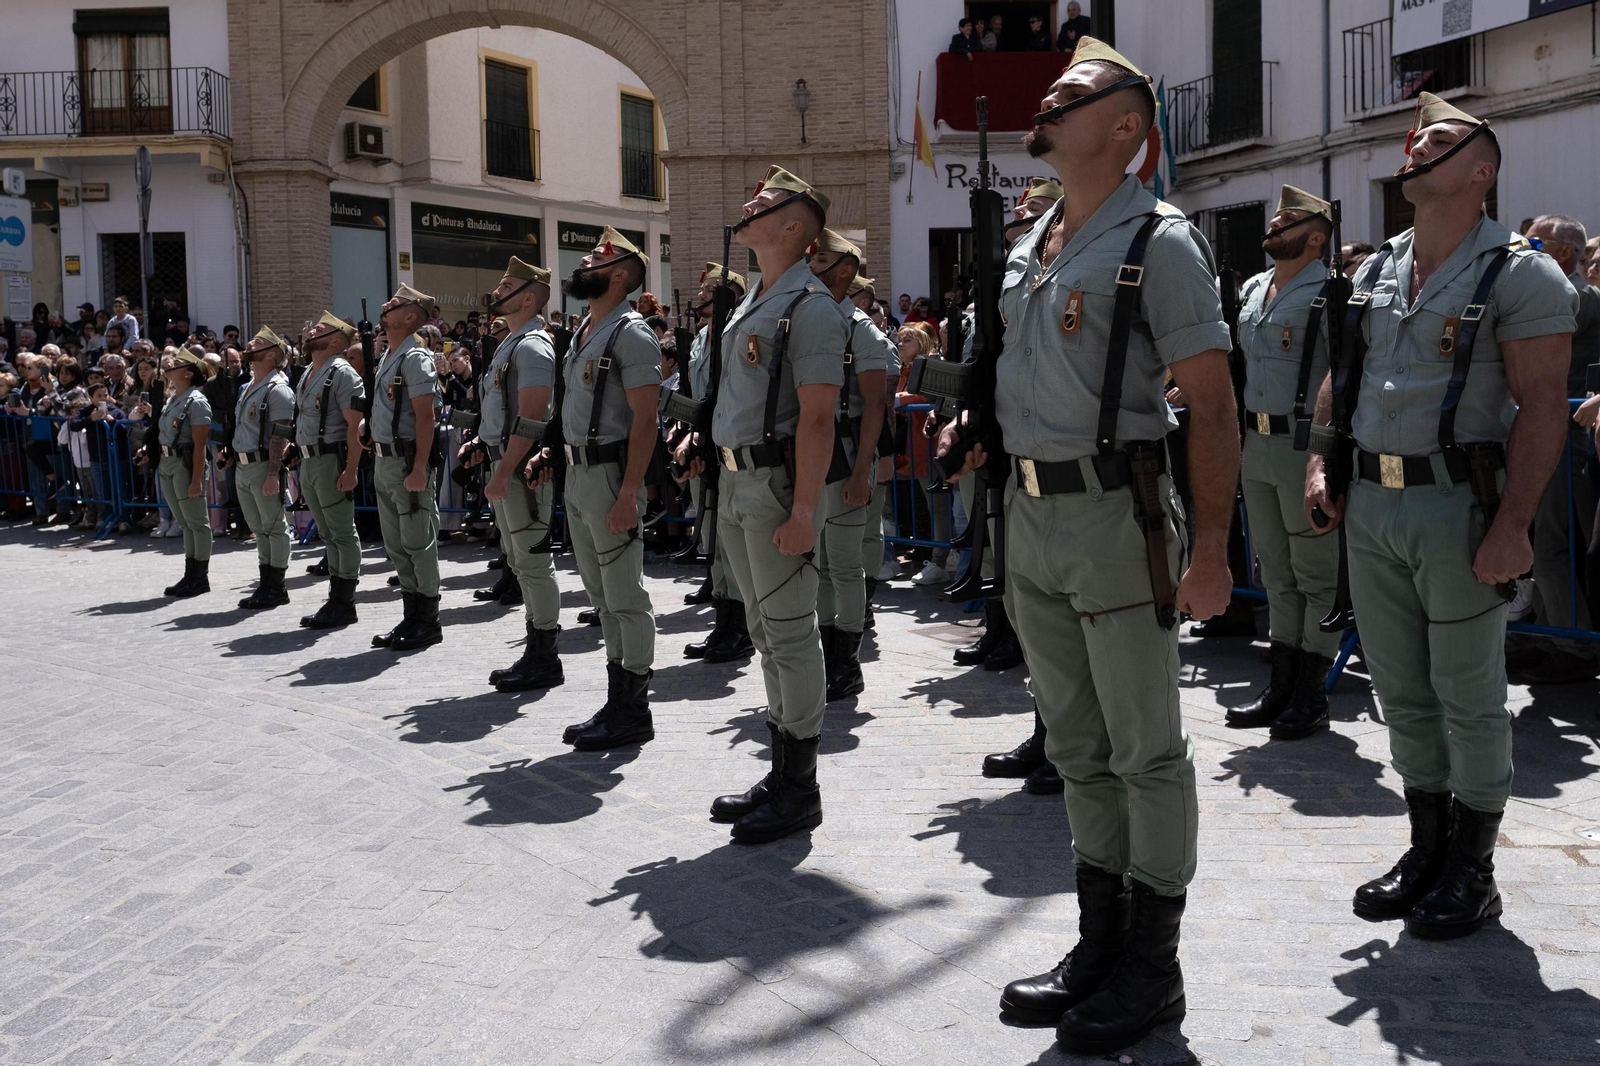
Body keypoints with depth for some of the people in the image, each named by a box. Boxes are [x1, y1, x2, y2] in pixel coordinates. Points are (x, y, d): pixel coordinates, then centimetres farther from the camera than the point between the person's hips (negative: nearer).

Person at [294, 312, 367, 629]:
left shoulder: (342, 373, -11)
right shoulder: (307, 375, 17)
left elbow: (355, 425, -17)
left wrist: (350, 469, -22)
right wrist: (300, 464, 17)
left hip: (331, 460, -9)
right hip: (308, 460, 9)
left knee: (342, 533, -3)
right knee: (327, 534, 13)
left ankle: (345, 603, 1)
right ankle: (335, 597, 19)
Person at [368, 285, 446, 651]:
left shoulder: (415, 357, -13)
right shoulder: (388, 358, 16)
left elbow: (426, 416, -19)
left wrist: (419, 468, -23)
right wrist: (376, 455, 15)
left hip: (408, 461, -10)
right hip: (384, 460, 10)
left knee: (418, 543, -3)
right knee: (397, 546, 13)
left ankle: (428, 621, 5)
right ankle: (411, 617, 22)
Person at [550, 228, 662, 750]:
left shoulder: (630, 334, -12)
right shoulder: (583, 332, 16)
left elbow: (645, 419, -18)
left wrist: (628, 492, -23)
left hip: (610, 473, -10)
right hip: (577, 473, 10)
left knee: (624, 596, -3)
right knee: (602, 595, 14)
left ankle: (634, 711, 4)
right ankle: (617, 702, 23)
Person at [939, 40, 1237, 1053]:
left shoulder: (1158, 240, -9)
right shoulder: (1029, 245, 14)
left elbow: (1214, 407, -13)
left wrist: (1211, 547, -19)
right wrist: (981, 427, 12)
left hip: (1117, 514, -8)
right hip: (1030, 513, 8)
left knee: (1147, 750, 3)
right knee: (1078, 745, 16)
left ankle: (1152, 967, 16)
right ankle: (1101, 943, 29)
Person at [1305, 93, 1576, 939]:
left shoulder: (1518, 274, -8)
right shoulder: (1375, 271, 13)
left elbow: (1543, 404, -14)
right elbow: (1341, 376, 20)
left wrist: (1513, 524, -22)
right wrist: (1320, 464, 6)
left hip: (1458, 501, -6)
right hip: (1370, 501, 6)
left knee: (1468, 694, 2)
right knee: (1400, 689, 13)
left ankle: (1473, 871, 16)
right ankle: (1427, 848, 27)